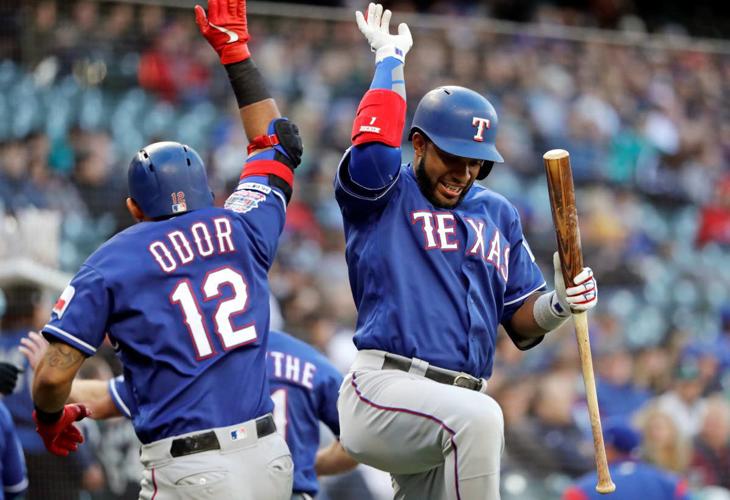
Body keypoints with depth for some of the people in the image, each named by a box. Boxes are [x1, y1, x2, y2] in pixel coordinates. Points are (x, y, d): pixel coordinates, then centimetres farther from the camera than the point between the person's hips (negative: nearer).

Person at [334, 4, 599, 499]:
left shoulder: (499, 215, 21)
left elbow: (522, 322, 18)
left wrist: (559, 303, -5)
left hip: (455, 412, 7)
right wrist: (390, 58, -4)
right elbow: (374, 145, -18)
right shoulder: (380, 194, 6)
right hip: (383, 391, -7)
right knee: (479, 416, -35)